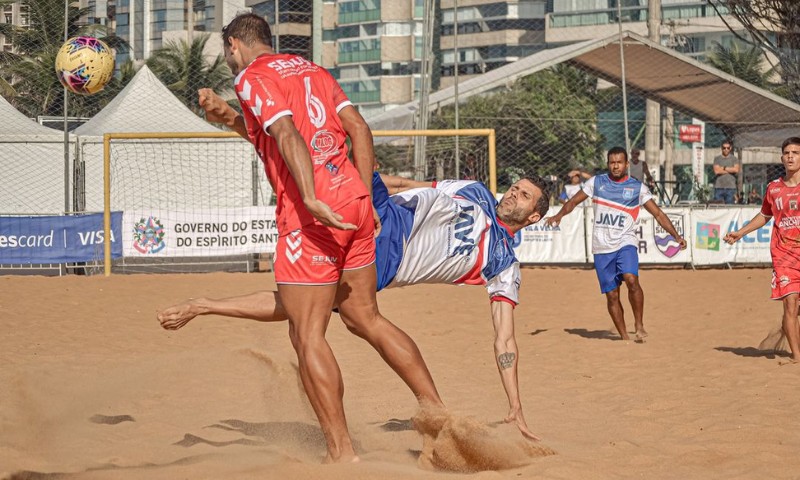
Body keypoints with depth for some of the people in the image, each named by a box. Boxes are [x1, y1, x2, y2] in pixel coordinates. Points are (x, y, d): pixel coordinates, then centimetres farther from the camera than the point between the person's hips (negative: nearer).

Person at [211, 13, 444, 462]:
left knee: (308, 335, -2)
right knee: (365, 317, 19)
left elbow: (287, 135, -16)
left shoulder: (252, 78, -1)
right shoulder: (313, 70, 22)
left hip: (313, 214, -8)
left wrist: (312, 199, -26)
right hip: (354, 200, 8)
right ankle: (439, 412, 17)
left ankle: (342, 452, -5)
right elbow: (359, 129, 18)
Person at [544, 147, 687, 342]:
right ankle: (624, 337, 11)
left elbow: (658, 213, 5)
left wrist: (676, 235, -3)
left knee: (631, 279, -27)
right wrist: (559, 215, -6)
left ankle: (639, 325, -15)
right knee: (611, 294, 1)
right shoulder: (597, 182, 7)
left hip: (625, 243, -2)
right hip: (601, 247, 2)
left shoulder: (638, 188, 3)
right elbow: (574, 201, 13)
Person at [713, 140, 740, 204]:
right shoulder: (717, 159, 9)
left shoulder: (734, 159, 11)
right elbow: (716, 171, -6)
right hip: (719, 187, 0)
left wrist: (724, 168, -3)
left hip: (730, 187, 0)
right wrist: (730, 170, -2)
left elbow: (736, 170, -6)